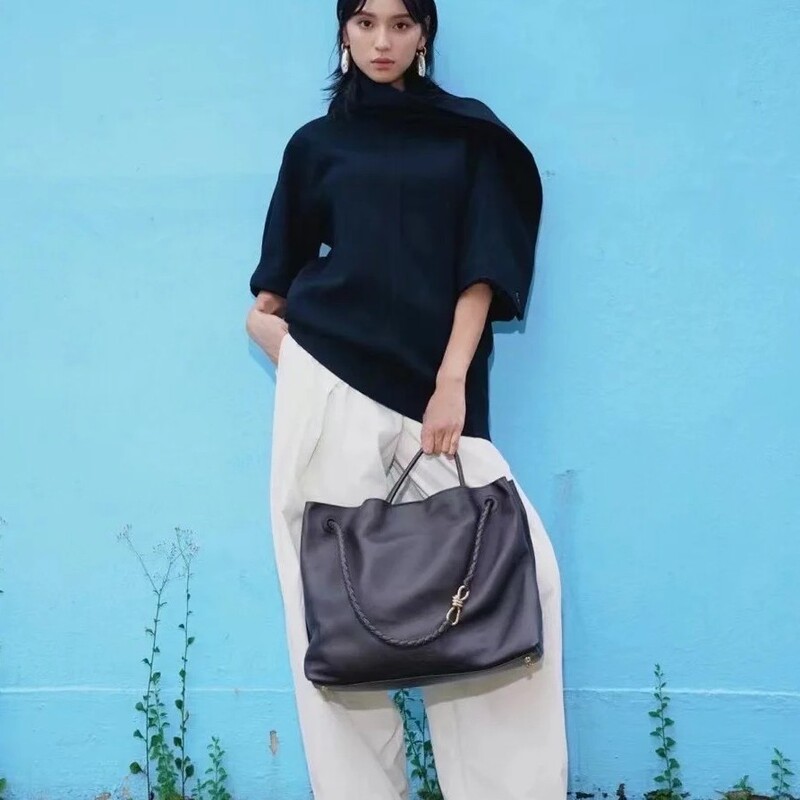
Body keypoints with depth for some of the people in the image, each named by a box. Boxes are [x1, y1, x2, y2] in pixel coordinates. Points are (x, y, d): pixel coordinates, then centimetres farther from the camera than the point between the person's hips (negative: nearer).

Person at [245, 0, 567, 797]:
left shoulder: (470, 133, 13)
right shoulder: (317, 142, 15)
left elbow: (484, 263, 3)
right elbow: (267, 301, 18)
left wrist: (452, 381, -8)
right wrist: (264, 318, -2)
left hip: (433, 383, 0)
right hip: (332, 379, 0)